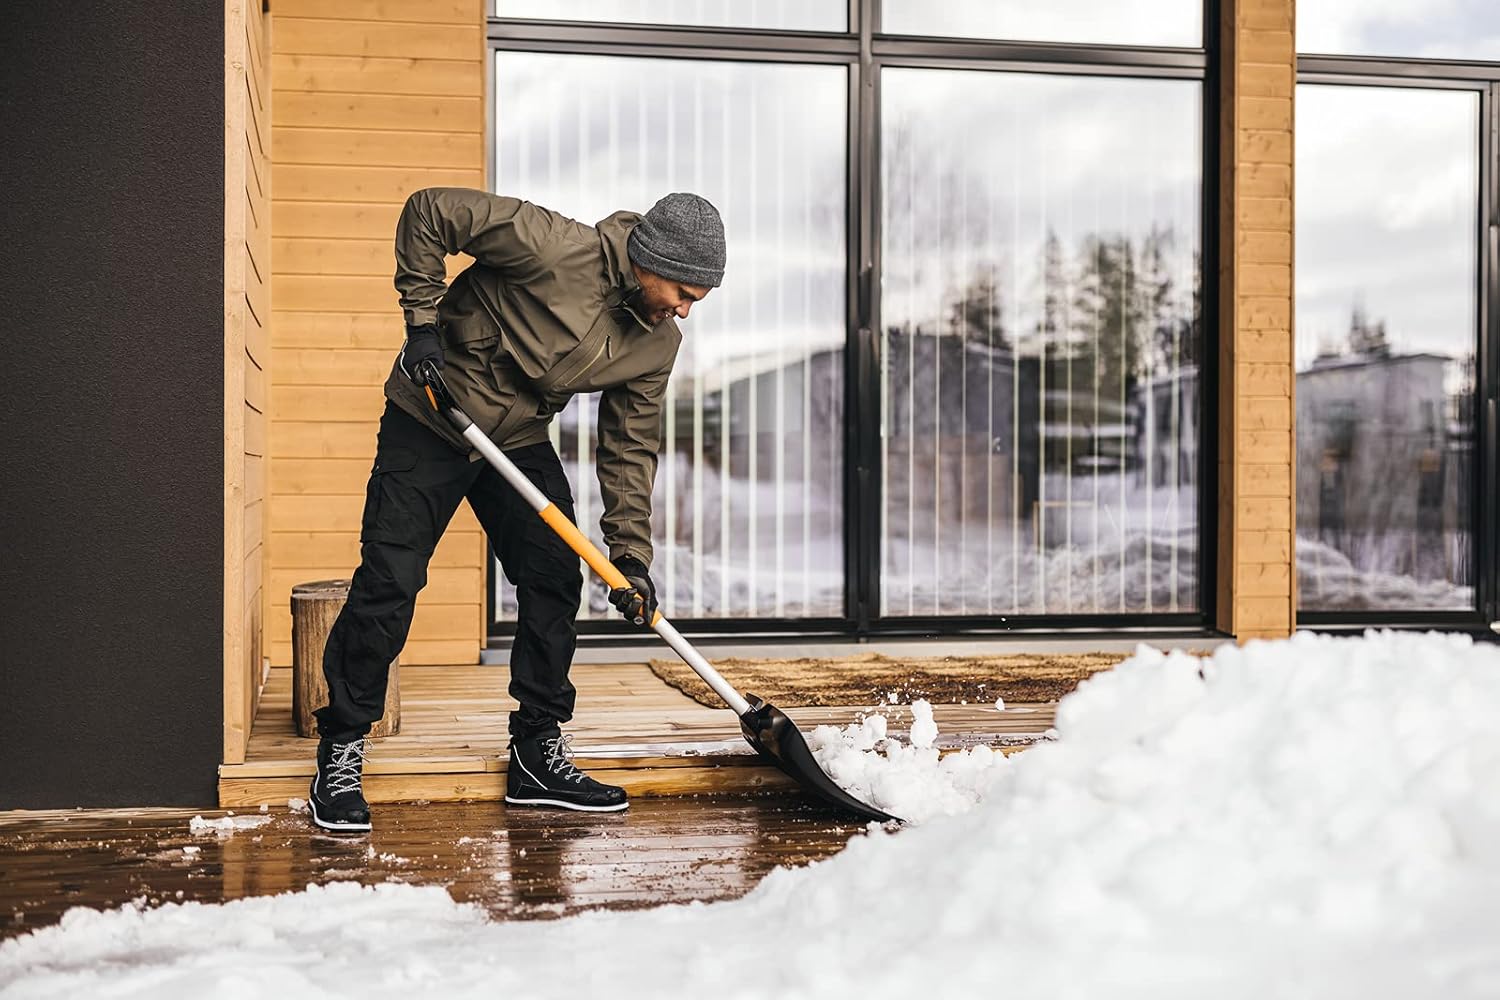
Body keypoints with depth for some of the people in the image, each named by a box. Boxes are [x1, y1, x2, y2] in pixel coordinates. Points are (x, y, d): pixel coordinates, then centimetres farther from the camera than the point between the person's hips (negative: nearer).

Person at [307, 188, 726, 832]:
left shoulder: (657, 344, -6)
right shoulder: (555, 247, -26)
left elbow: (629, 448, -1)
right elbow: (429, 211, -20)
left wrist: (630, 556, -7)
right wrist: (423, 320, -19)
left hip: (521, 442, 6)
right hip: (430, 423, -6)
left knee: (554, 583, 0)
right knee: (388, 584, -7)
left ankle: (538, 755, 13)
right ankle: (340, 757, 6)